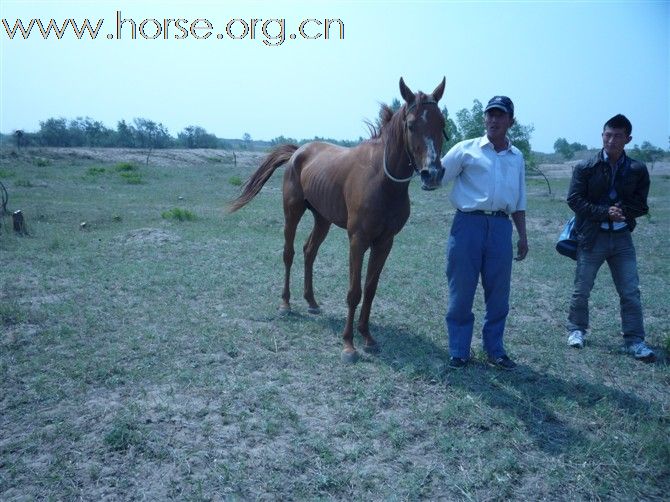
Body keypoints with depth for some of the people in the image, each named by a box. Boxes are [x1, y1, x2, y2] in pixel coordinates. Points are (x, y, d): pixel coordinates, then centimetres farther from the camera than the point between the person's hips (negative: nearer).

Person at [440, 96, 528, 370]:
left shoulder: (517, 157, 16)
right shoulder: (467, 149, 3)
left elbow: (519, 202, 20)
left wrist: (523, 236, 16)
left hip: (501, 227, 4)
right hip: (468, 223, -3)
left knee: (498, 293, 8)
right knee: (461, 291, 2)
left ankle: (494, 349, 23)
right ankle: (459, 351, 15)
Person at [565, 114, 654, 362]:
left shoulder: (637, 170, 2)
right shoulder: (585, 168, -4)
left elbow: (640, 205, 4)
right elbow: (574, 200, -9)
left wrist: (620, 211, -15)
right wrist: (605, 212, -18)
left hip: (622, 237, 2)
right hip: (592, 237, -2)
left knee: (631, 292, 2)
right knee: (581, 290, 9)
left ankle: (634, 341, 11)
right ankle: (576, 329, 28)